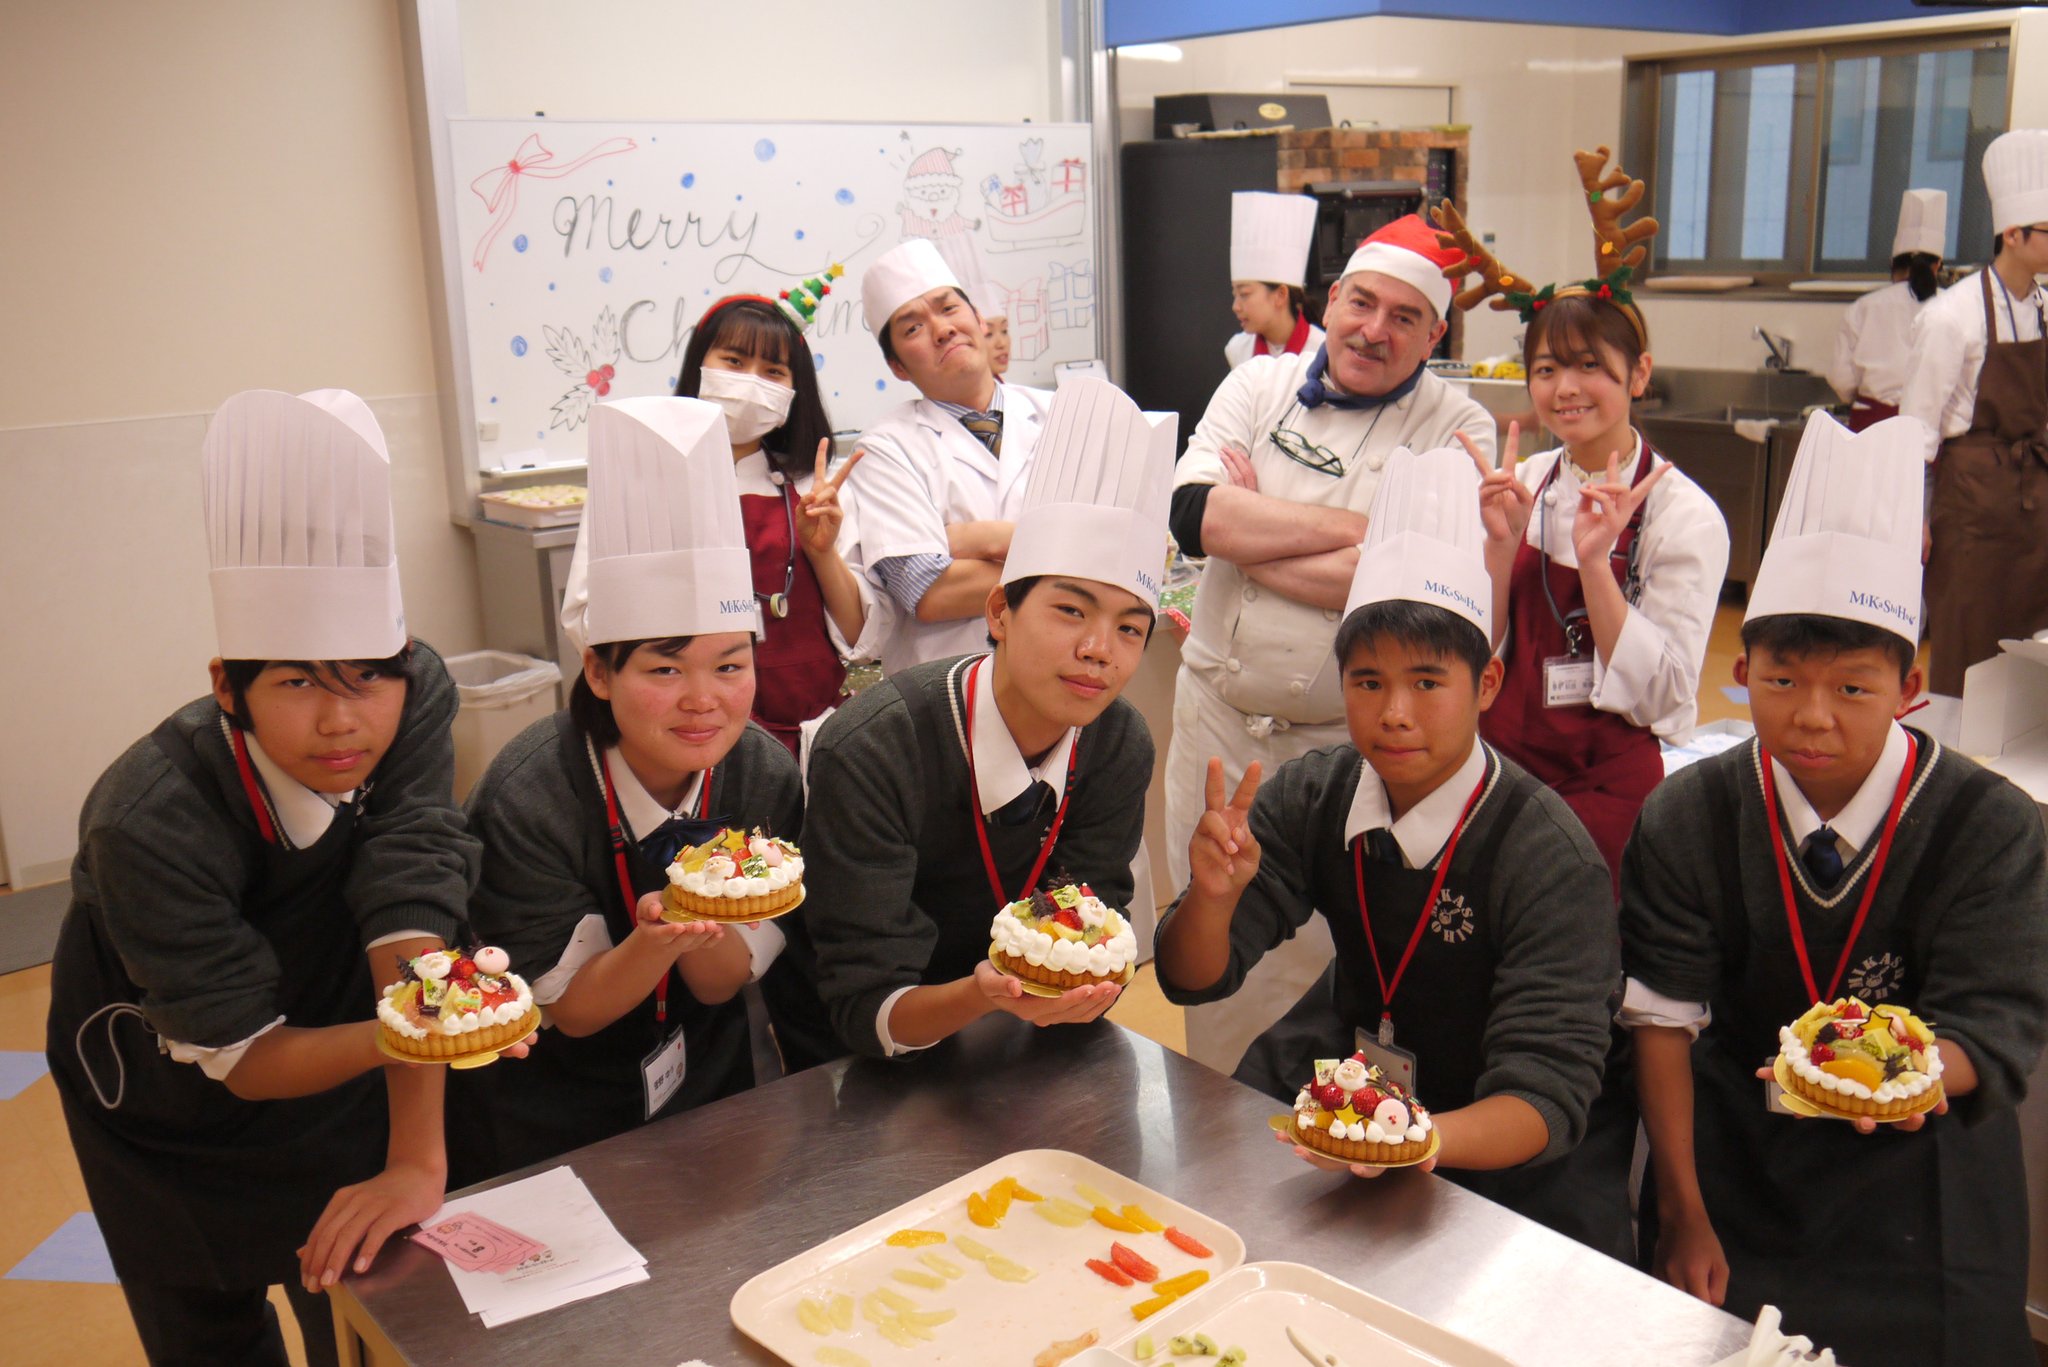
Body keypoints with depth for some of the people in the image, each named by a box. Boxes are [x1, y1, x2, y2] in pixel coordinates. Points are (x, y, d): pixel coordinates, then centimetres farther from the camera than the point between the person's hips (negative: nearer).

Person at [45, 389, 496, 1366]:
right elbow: (238, 1056, -29)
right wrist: (399, 1032, -50)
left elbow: (410, 910, -33)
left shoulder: (417, 698, -27)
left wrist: (417, 1156, -38)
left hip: (330, 1043, 2)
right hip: (166, 1094, -2)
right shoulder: (149, 824, -35)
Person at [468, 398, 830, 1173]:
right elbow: (571, 1010, -19)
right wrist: (656, 940, -39)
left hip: (714, 1089, 4)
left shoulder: (764, 775, -17)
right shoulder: (528, 800, -28)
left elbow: (723, 985, -10)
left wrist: (707, 922, -33)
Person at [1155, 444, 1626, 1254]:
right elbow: (1193, 981, -7)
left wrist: (1423, 1141, -47)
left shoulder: (1551, 858, -22)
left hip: (1494, 1149, -4)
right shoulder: (1312, 798, -8)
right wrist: (1212, 894, -30)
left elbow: (1546, 1093, -26)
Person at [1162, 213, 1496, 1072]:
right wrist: (1357, 527, -15)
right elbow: (1193, 514, -13)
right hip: (1218, 718, 3)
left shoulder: (1459, 430, -4)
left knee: (1331, 953, 3)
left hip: (1352, 742, -3)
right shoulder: (1259, 385, 4)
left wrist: (1251, 543, -14)